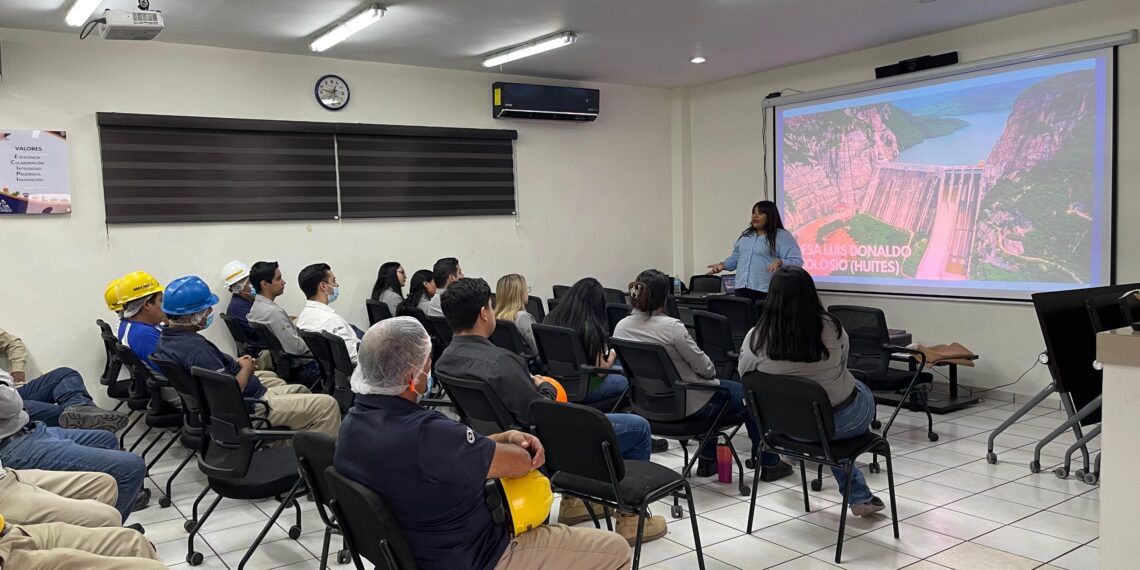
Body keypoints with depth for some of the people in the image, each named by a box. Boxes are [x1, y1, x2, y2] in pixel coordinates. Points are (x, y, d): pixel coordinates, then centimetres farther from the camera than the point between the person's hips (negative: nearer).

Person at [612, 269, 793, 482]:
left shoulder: (621, 327, -8)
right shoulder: (671, 327, -28)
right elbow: (704, 368, -17)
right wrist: (711, 370, 7)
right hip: (686, 404, -7)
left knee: (715, 386, 33)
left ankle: (707, 460, 36)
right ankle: (769, 464, 29)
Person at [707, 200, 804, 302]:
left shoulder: (783, 236, -2)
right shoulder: (745, 235, 19)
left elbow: (796, 261, -8)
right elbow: (736, 257, 27)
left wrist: (780, 263, -26)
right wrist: (723, 265, 10)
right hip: (742, 289, 6)